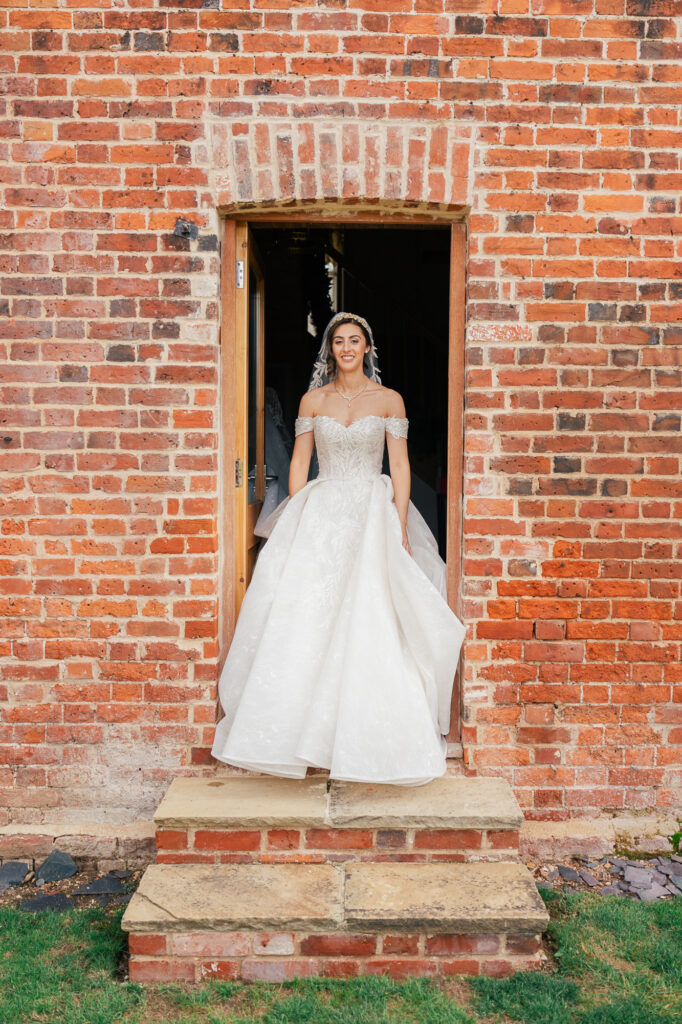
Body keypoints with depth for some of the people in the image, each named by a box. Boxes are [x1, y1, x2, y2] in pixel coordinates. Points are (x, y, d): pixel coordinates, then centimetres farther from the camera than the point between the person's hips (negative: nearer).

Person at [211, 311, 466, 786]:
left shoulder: (389, 400, 5)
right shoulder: (313, 400, 10)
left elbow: (400, 467, 1)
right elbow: (299, 463, 8)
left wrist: (400, 530, -7)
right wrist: (296, 524, -2)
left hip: (373, 515, -2)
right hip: (319, 515, 2)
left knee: (372, 624, -6)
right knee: (306, 620, -4)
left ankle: (371, 739, 7)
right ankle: (306, 727, 10)